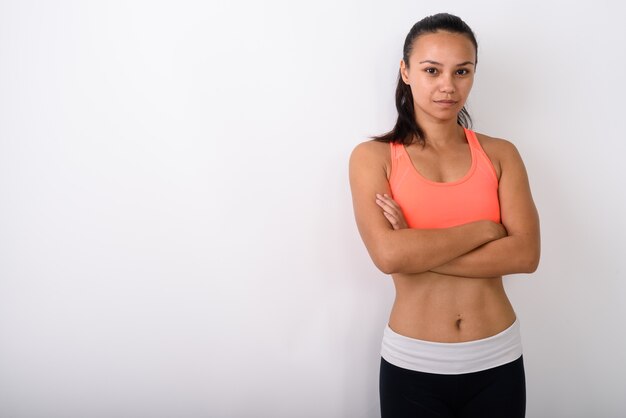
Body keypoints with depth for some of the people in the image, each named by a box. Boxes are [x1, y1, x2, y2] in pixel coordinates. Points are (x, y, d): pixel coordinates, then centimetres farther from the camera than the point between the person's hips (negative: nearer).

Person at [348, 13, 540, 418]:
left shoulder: (500, 154, 1)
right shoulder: (373, 156, -5)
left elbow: (526, 253, -11)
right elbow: (388, 254, -19)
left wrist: (418, 251, -17)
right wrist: (484, 228, -12)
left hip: (497, 359, 2)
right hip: (413, 364, -1)